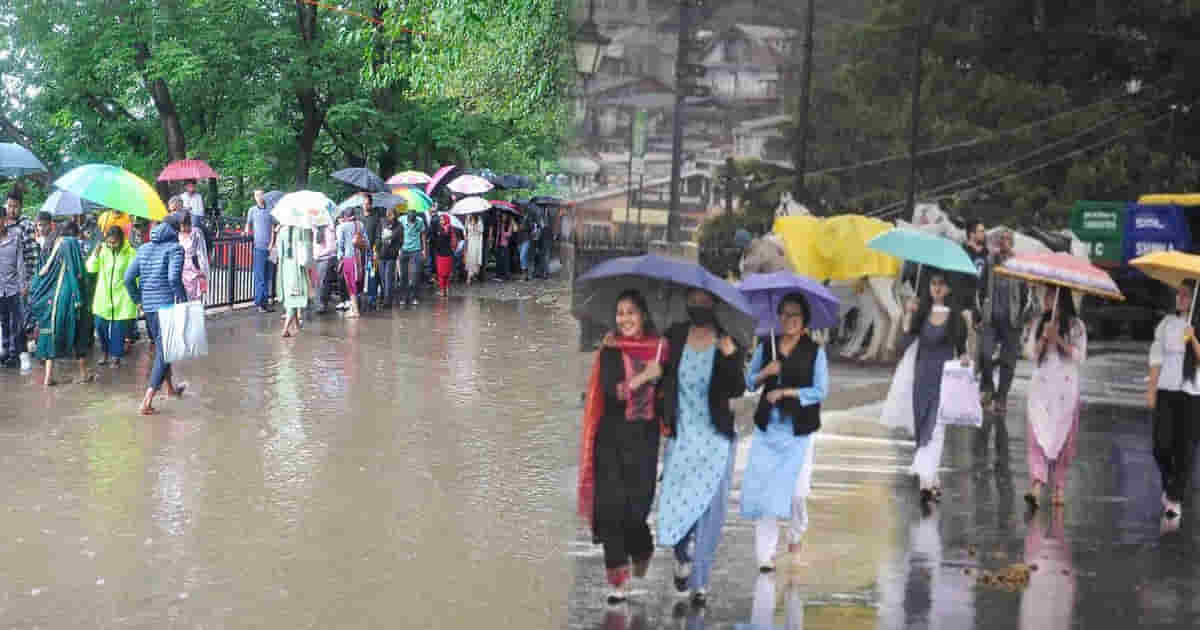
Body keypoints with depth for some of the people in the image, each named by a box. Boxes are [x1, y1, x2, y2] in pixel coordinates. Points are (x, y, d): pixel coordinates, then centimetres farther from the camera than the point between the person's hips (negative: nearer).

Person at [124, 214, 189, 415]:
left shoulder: (143, 249, 11)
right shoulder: (175, 248, -7)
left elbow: (129, 277, 6)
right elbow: (174, 277, -21)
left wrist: (138, 299, 17)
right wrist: (183, 298, -9)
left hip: (149, 305, 7)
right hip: (168, 304, -7)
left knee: (161, 347, 24)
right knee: (164, 350, -3)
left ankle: (170, 387, 44)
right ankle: (147, 401, -12)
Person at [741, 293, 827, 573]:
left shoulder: (814, 351, -3)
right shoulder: (766, 347, 6)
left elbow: (821, 391, -8)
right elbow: (749, 382, 11)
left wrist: (786, 392, -14)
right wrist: (765, 373, -9)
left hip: (798, 430, -2)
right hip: (767, 427, 2)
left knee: (797, 490, -3)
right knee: (760, 487, -6)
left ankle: (796, 534, 31)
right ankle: (765, 554, 1)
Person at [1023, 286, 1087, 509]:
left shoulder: (1075, 326, 4)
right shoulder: (1039, 324, 13)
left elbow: (1079, 356, -4)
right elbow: (1031, 354, 7)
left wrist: (1058, 339, -12)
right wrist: (1044, 337, -8)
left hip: (1065, 389, -2)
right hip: (1040, 388, 2)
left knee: (1063, 438, 2)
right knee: (1035, 436, -12)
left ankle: (1059, 487, 13)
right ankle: (1037, 484, -22)